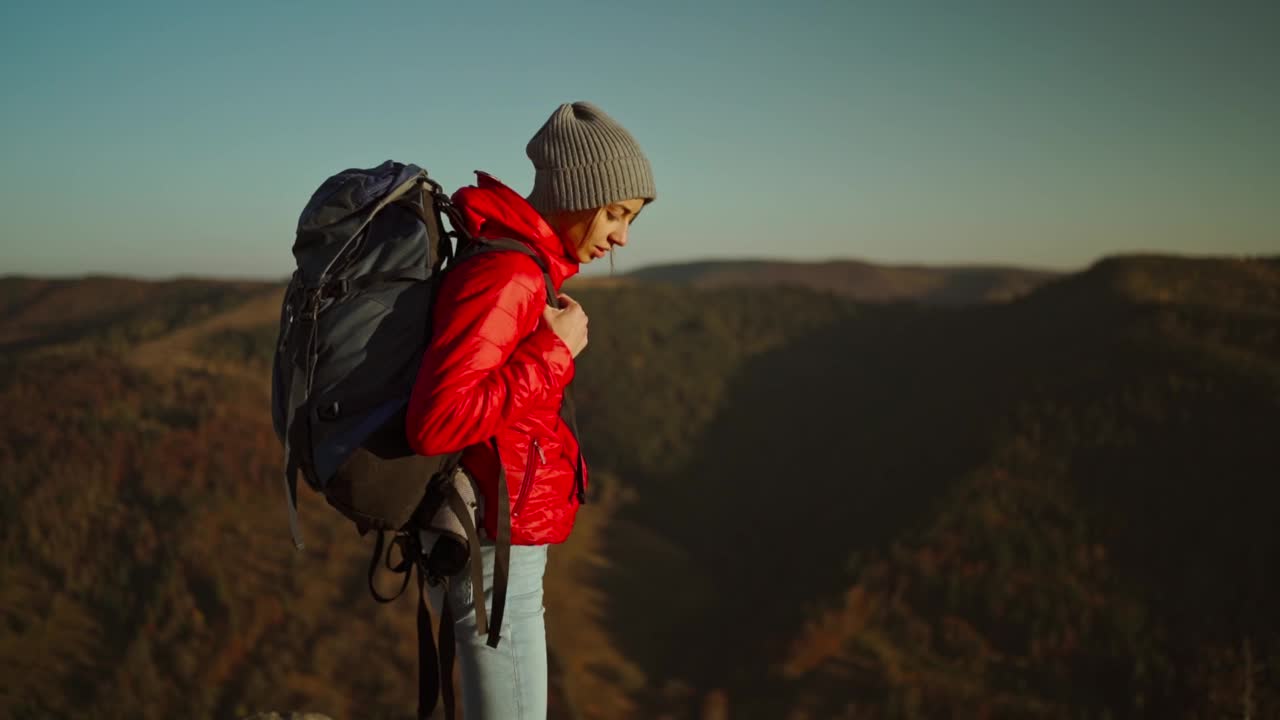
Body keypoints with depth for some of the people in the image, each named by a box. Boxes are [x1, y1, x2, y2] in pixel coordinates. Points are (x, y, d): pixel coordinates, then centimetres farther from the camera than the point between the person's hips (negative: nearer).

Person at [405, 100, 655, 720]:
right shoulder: (502, 277, -21)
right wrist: (554, 353, -22)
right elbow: (436, 423, -31)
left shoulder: (515, 265, 9)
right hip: (493, 550, -10)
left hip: (487, 543, 10)